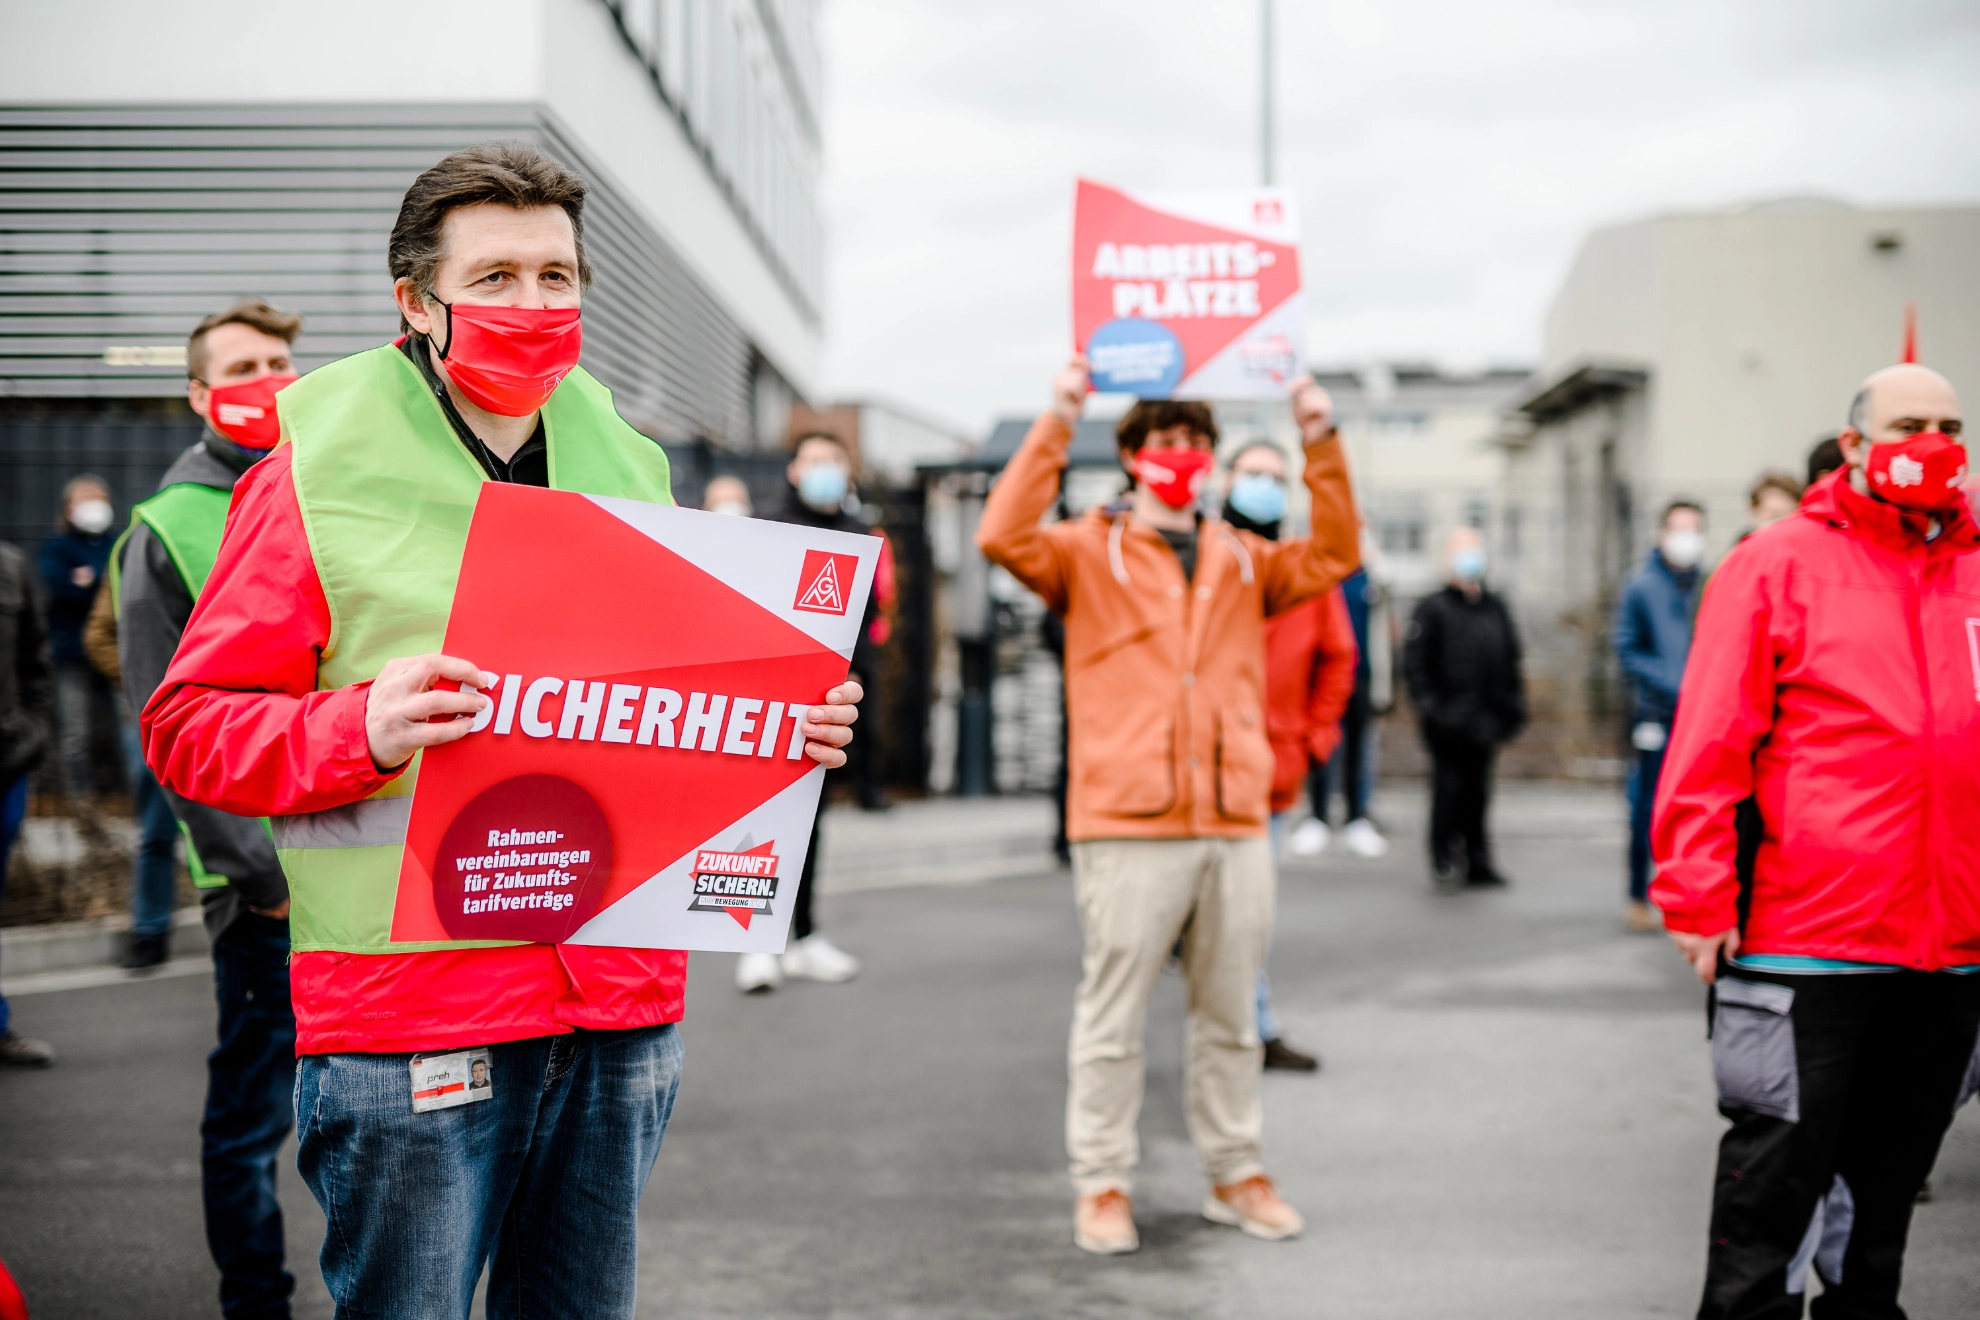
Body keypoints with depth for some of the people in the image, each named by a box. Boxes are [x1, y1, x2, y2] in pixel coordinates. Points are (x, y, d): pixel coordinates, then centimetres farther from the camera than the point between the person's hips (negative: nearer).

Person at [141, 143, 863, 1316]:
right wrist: (363, 730, -22)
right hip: (406, 1011, -5)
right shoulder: (320, 474, -3)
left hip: (625, 1005, 5)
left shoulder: (630, 467, 13)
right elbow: (187, 726, -5)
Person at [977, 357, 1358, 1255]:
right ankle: (1102, 1183, 9)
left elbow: (1332, 555, 7)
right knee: (1113, 1017, 0)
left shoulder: (1243, 562, 17)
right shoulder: (1088, 554, 5)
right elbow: (1004, 537, -11)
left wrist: (1321, 443, -2)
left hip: (1235, 824, 4)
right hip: (1127, 826, -4)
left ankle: (1234, 1173, 23)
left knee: (1231, 1015, 12)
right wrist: (1057, 424, -15)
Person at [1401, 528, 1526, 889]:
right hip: (1448, 720, -4)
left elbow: (1511, 662, 19)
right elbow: (1414, 660, -5)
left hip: (1484, 720, 5)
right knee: (1448, 789, -5)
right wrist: (1427, 703, -13)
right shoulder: (1432, 608, -1)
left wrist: (1512, 705, 12)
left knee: (1477, 791, 8)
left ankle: (1477, 863, 13)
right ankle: (1444, 859, 2)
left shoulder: (1496, 609, 15)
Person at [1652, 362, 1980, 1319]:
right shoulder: (1778, 565, -3)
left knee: (1891, 1174, 16)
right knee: (1776, 1170, -1)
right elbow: (1709, 744, -7)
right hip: (1803, 941, -5)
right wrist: (1698, 898, -12)